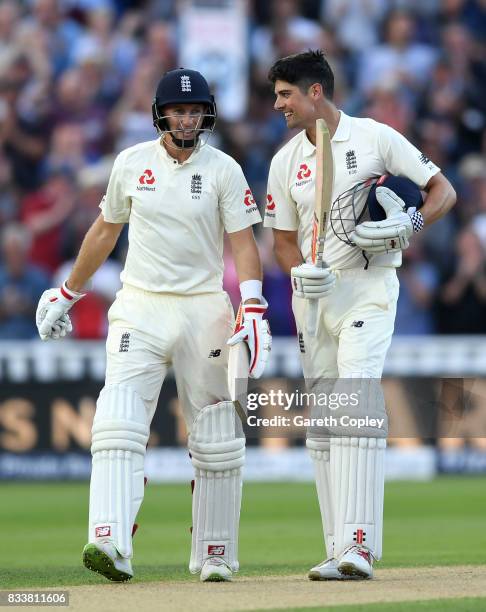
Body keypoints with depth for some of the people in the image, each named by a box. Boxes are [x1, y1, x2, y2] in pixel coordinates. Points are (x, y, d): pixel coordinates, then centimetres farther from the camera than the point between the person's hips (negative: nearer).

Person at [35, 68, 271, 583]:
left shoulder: (224, 170, -1)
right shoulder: (132, 163, 5)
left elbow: (243, 243, -6)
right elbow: (104, 231, 17)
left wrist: (253, 306, -21)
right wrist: (66, 294, 22)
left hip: (204, 309, -1)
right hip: (139, 308, 1)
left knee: (216, 439, 3)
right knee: (118, 423, -18)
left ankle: (214, 555, 14)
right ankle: (111, 544, -29)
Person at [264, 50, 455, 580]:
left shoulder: (375, 138, -4)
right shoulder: (285, 162, 9)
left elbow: (443, 190, -1)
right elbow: (283, 239, 12)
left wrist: (409, 226, -20)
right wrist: (299, 271, -10)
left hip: (368, 285, -6)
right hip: (312, 294, 6)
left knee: (356, 406, -20)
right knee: (321, 417, 4)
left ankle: (360, 544, -27)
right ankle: (339, 550, 8)